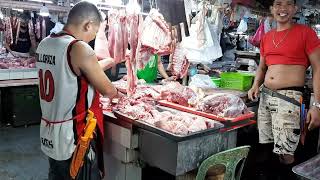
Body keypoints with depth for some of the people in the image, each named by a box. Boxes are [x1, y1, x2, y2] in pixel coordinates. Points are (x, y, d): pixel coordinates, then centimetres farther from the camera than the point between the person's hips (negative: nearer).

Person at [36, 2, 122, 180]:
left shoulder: (44, 44, 4)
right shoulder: (80, 48, -20)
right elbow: (107, 90, -11)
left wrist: (110, 62, 24)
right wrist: (117, 93, 11)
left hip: (49, 135, 8)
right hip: (74, 139, -8)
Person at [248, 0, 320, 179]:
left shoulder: (305, 32, -2)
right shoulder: (266, 37, 14)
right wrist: (256, 85, 3)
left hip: (289, 97, -5)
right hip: (265, 95, 6)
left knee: (286, 153, -6)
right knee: (265, 145, 10)